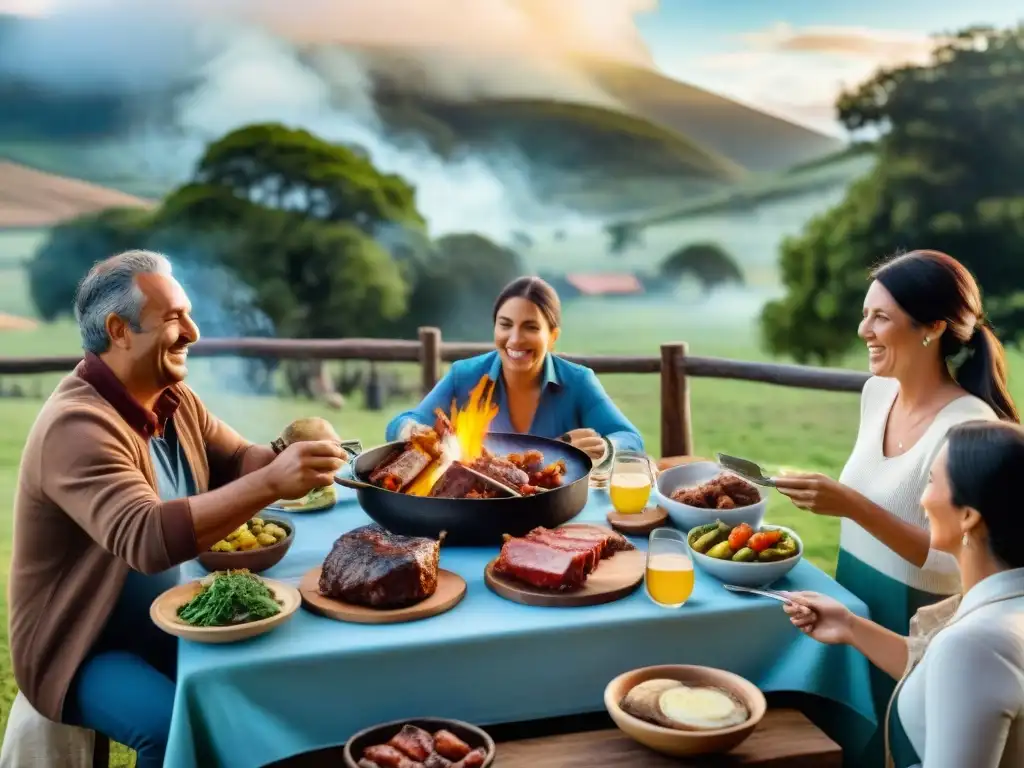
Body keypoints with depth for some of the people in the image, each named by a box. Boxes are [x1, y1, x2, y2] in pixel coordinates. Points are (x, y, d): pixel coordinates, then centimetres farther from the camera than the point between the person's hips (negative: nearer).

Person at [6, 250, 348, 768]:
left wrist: (287, 457, -18)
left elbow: (235, 461, 6)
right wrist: (271, 484, -46)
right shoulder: (77, 426, -27)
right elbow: (145, 539, -39)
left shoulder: (174, 399, 2)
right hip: (85, 648, -7)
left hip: (167, 627, 8)